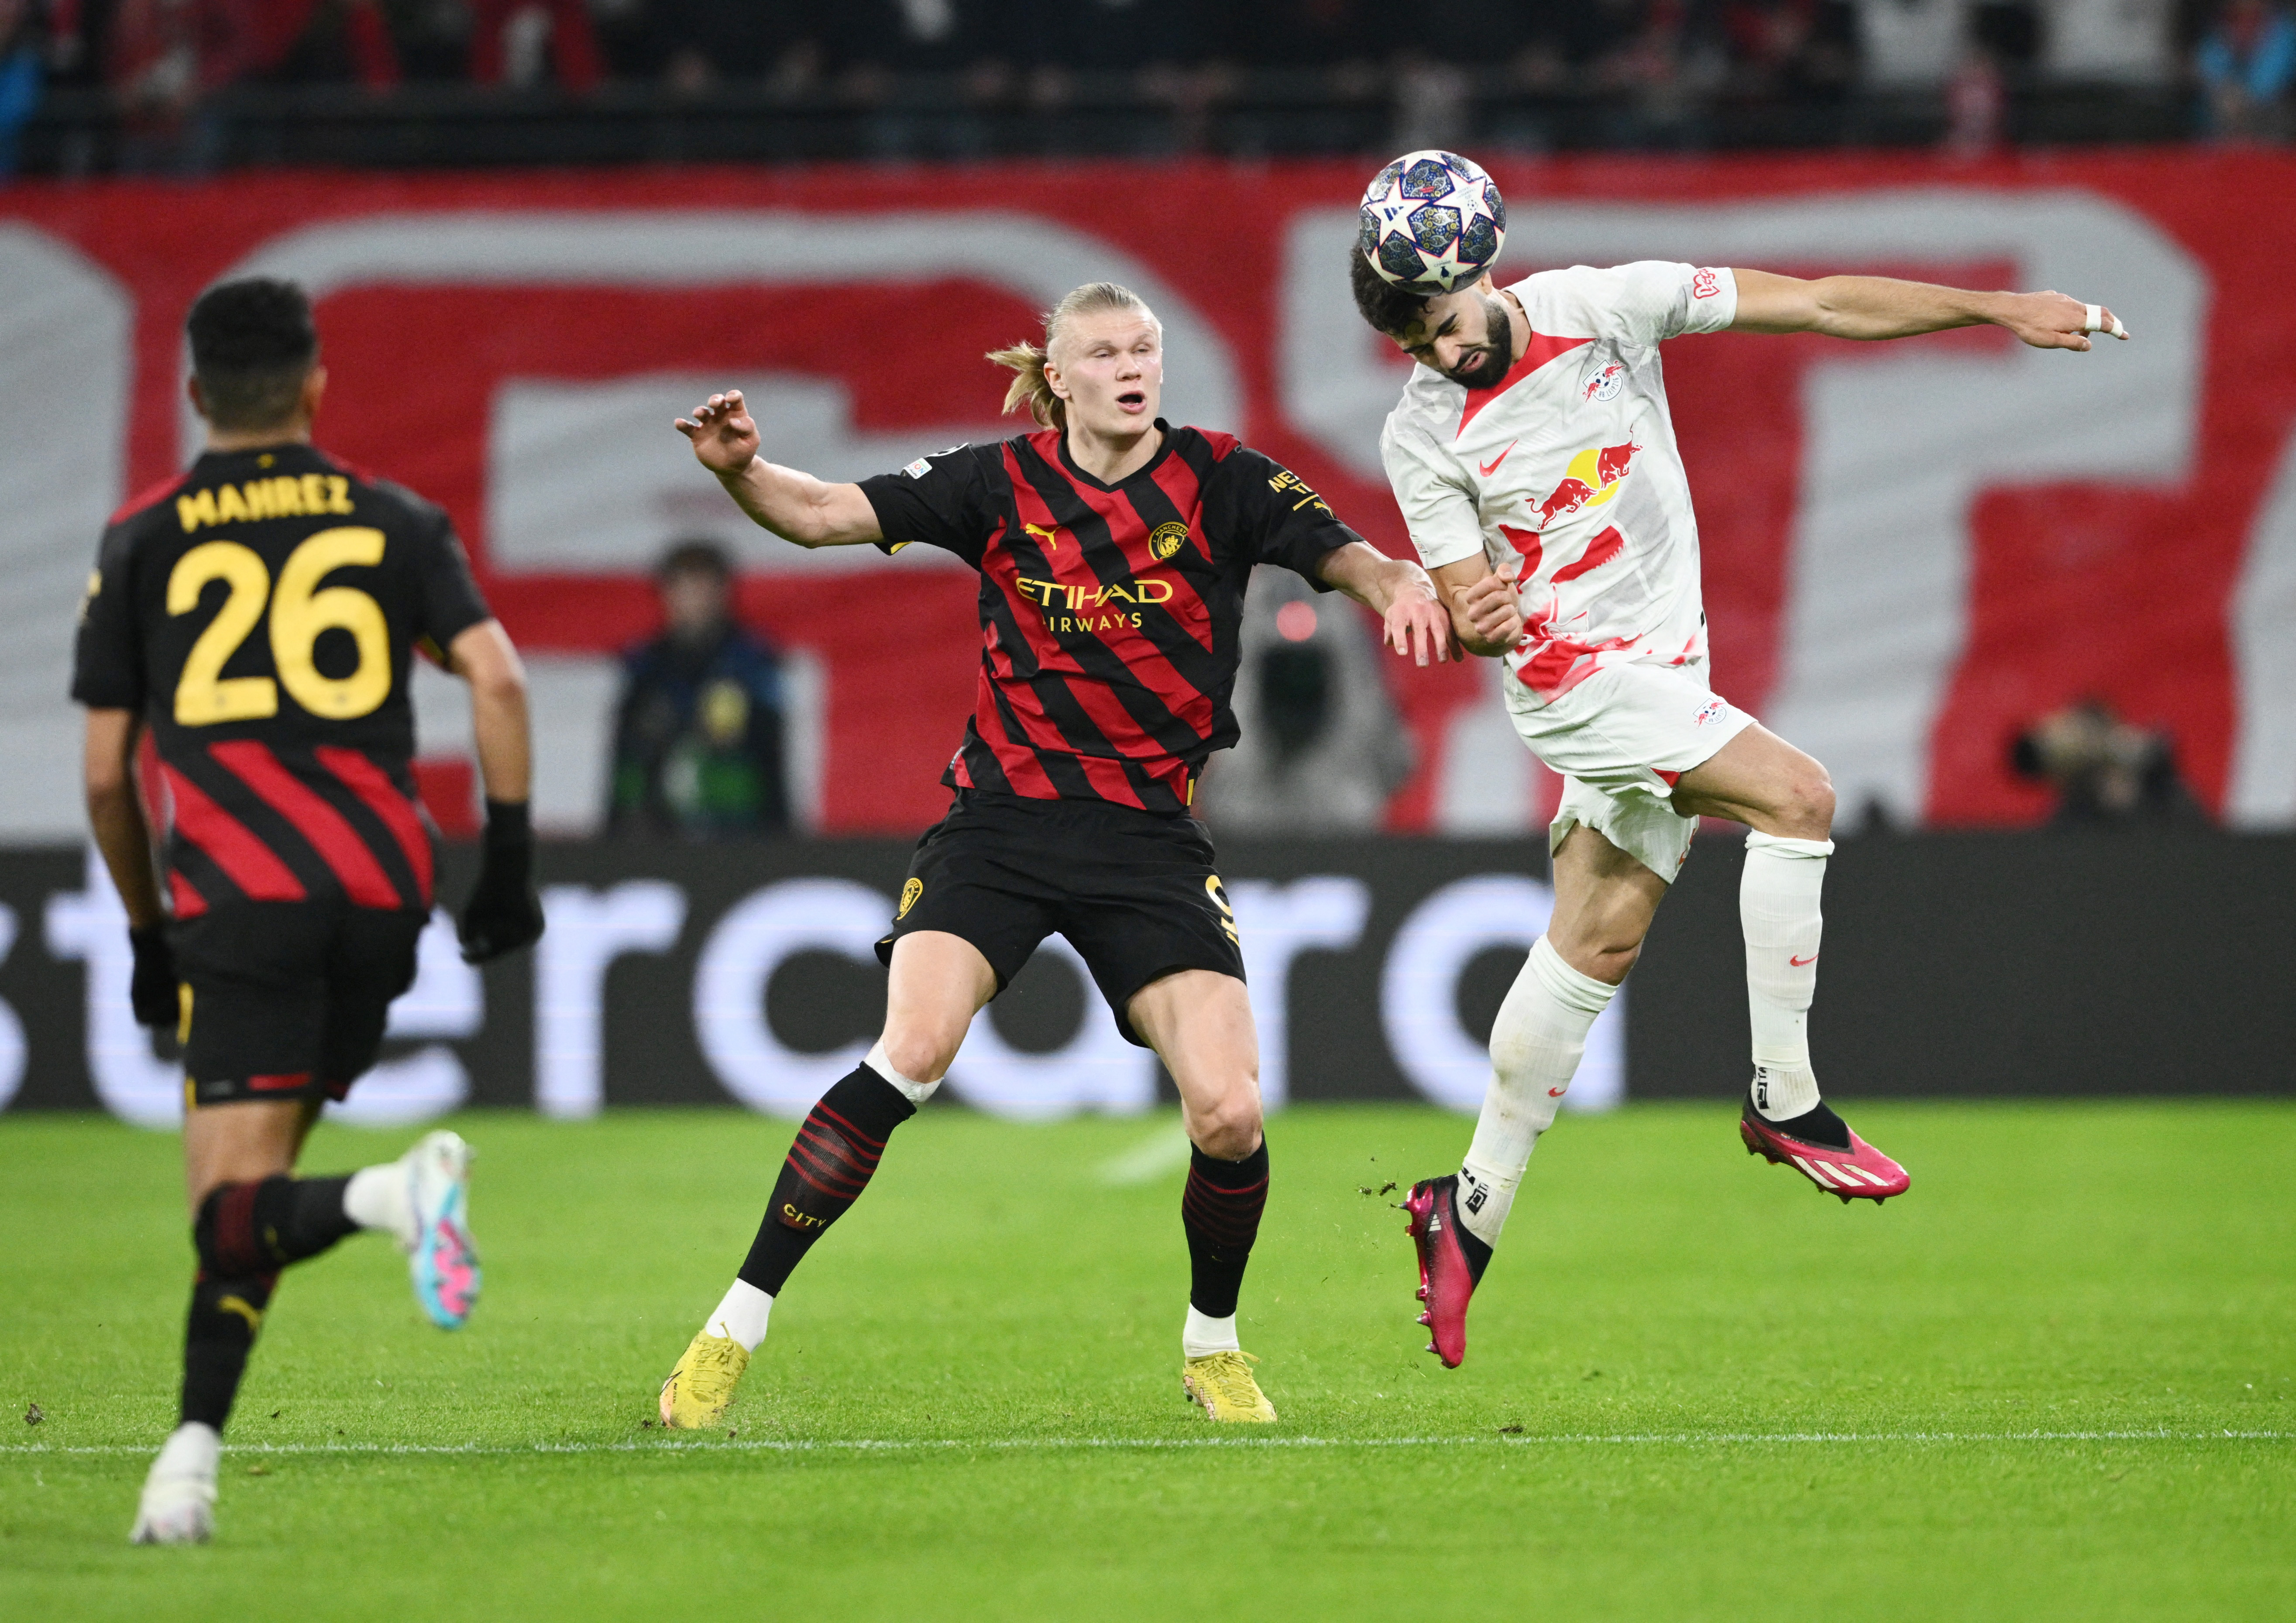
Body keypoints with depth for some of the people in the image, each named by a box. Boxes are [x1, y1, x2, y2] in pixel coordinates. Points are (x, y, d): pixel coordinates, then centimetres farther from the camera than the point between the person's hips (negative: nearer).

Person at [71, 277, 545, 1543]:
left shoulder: (141, 542, 9)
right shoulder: (394, 521, 11)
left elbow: (106, 775, 10)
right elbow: (496, 680, -2)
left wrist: (147, 935, 22)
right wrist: (509, 859, 4)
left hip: (239, 899, -3)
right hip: (382, 890, 3)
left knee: (234, 1214, -9)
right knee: (251, 1190, 15)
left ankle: (395, 1194, -39)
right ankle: (192, 1454, 8)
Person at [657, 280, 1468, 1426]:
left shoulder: (1221, 482, 0)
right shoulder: (1002, 485, 0)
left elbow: (1348, 557, -10)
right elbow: (823, 514, -2)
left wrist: (1400, 585, -33)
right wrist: (740, 470, -22)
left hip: (1150, 839, 1)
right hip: (1001, 817, -1)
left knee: (1229, 1116, -12)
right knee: (913, 1050, -24)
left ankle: (1212, 1346, 17)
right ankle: (735, 1329, -16)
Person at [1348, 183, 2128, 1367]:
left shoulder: (1601, 307, -6)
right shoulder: (1420, 439, -9)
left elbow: (1820, 305, -4)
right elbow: (1466, 605, -5)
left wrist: (1997, 308, -6)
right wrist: (1476, 619, -30)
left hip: (1665, 668, 4)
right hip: (1574, 678, -4)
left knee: (1597, 944, 6)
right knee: (1797, 797, -23)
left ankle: (1471, 1211, 15)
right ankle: (1784, 1100, -15)